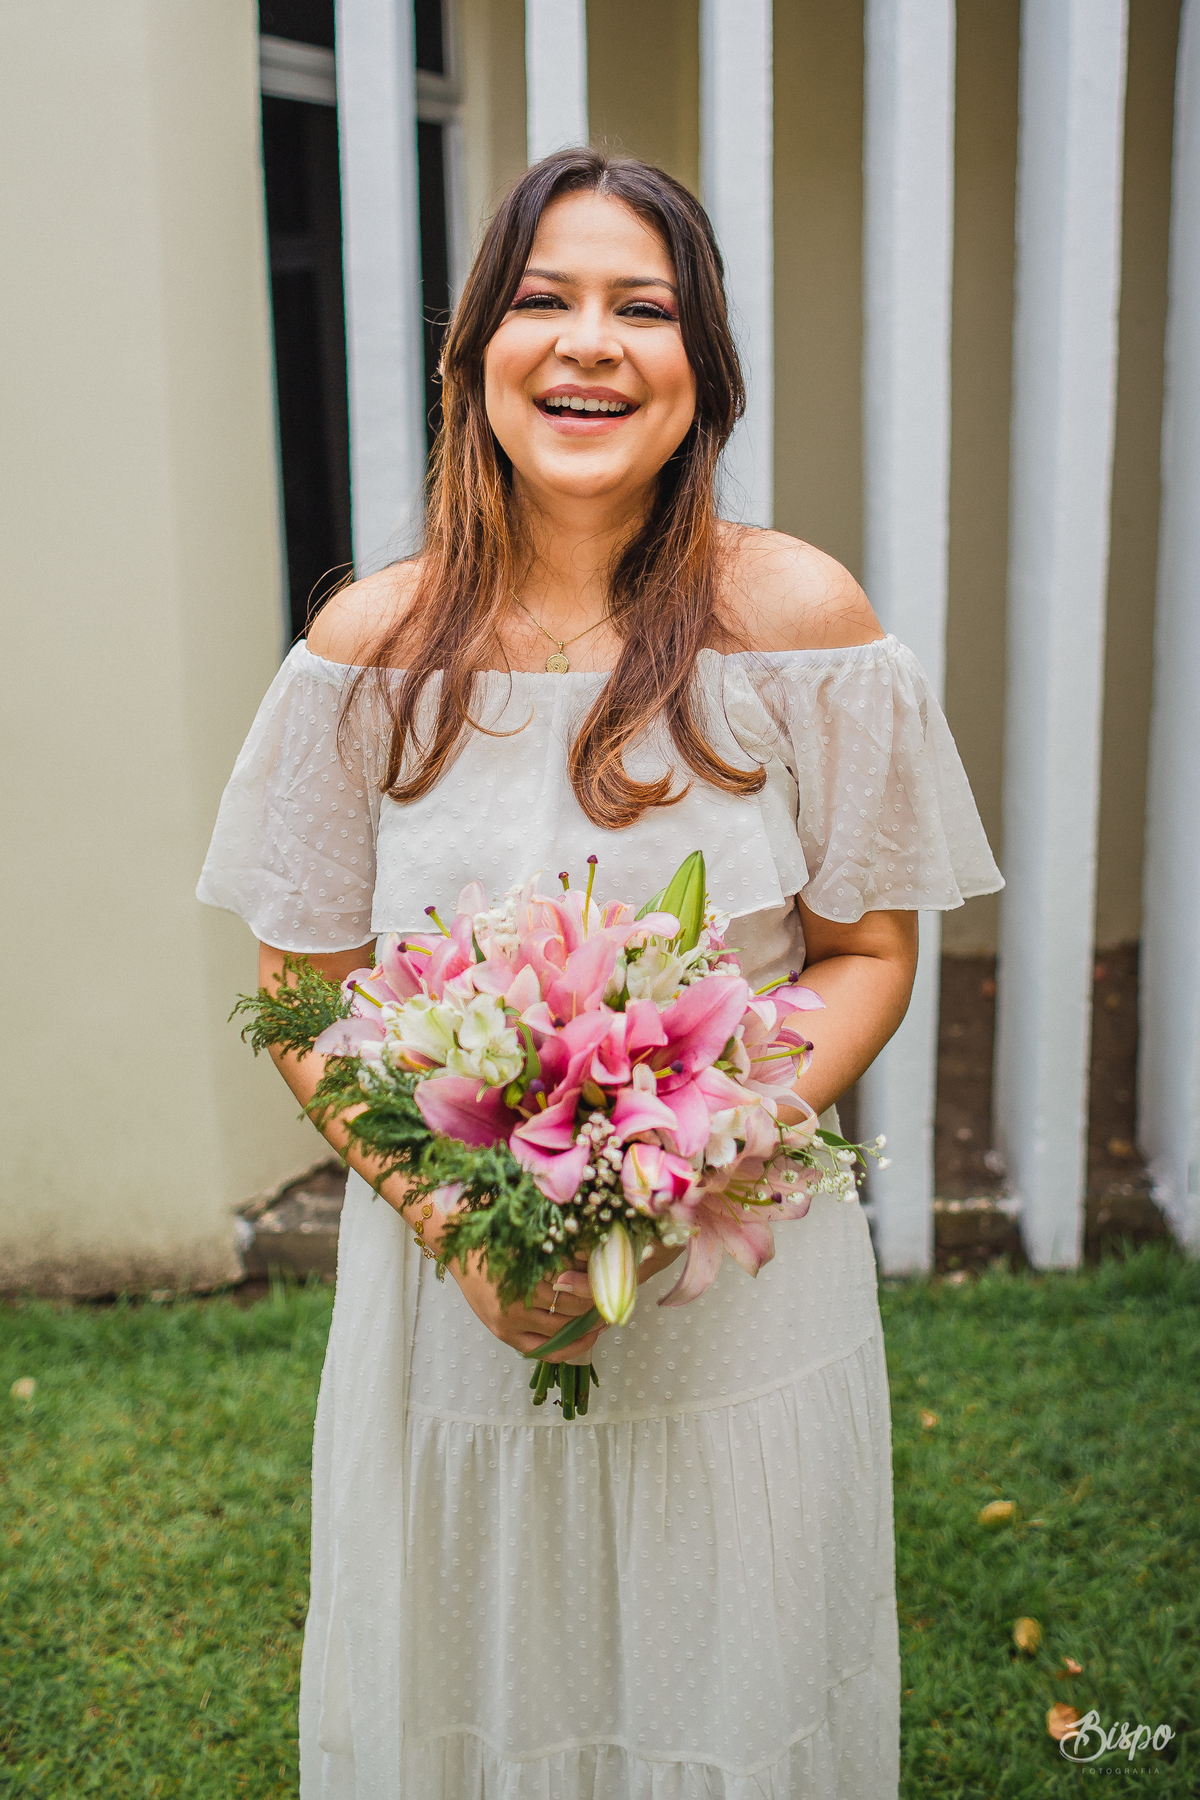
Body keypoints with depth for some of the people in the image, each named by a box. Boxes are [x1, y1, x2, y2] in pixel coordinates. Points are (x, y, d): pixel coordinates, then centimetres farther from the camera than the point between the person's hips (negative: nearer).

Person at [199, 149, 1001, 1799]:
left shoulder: (798, 617, -9)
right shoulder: (375, 646, -6)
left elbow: (869, 953, -3)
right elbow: (301, 985, 1)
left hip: (744, 1282, -1)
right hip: (446, 1275, 1)